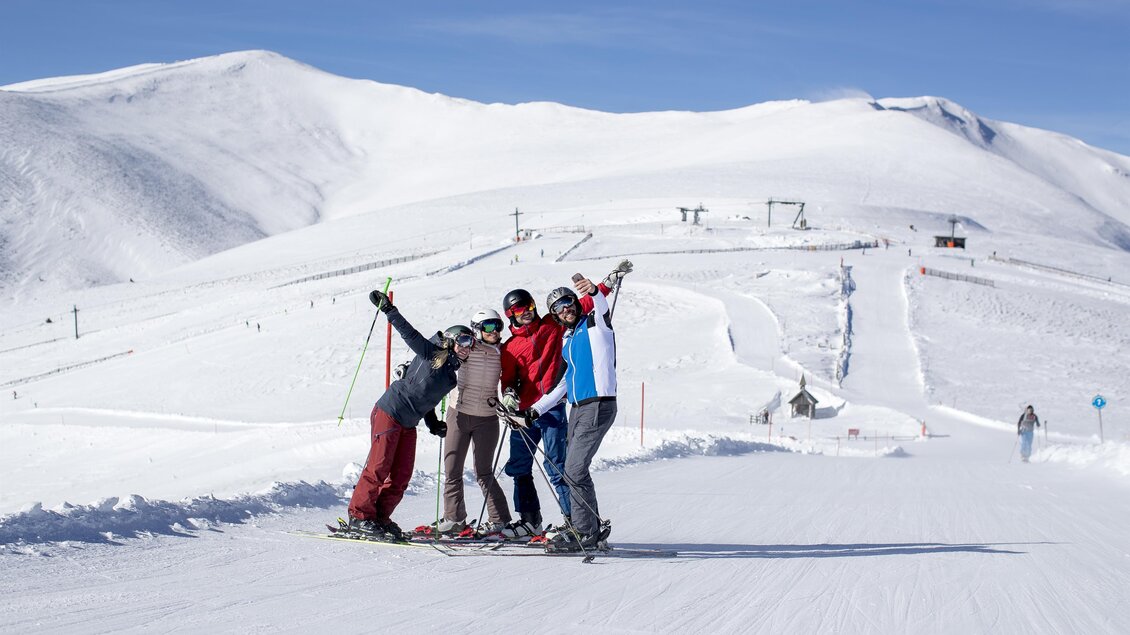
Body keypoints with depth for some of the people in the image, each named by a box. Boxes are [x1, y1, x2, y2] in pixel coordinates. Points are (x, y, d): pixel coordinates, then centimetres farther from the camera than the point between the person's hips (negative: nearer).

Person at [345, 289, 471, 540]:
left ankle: (380, 517, 11)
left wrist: (433, 424, 11)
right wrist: (388, 309, -19)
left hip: (409, 424, 8)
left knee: (402, 475, 3)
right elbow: (409, 333, -12)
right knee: (379, 467, -9)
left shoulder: (451, 375, 15)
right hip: (389, 413, -8)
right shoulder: (432, 354, -5)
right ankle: (359, 516, -3)